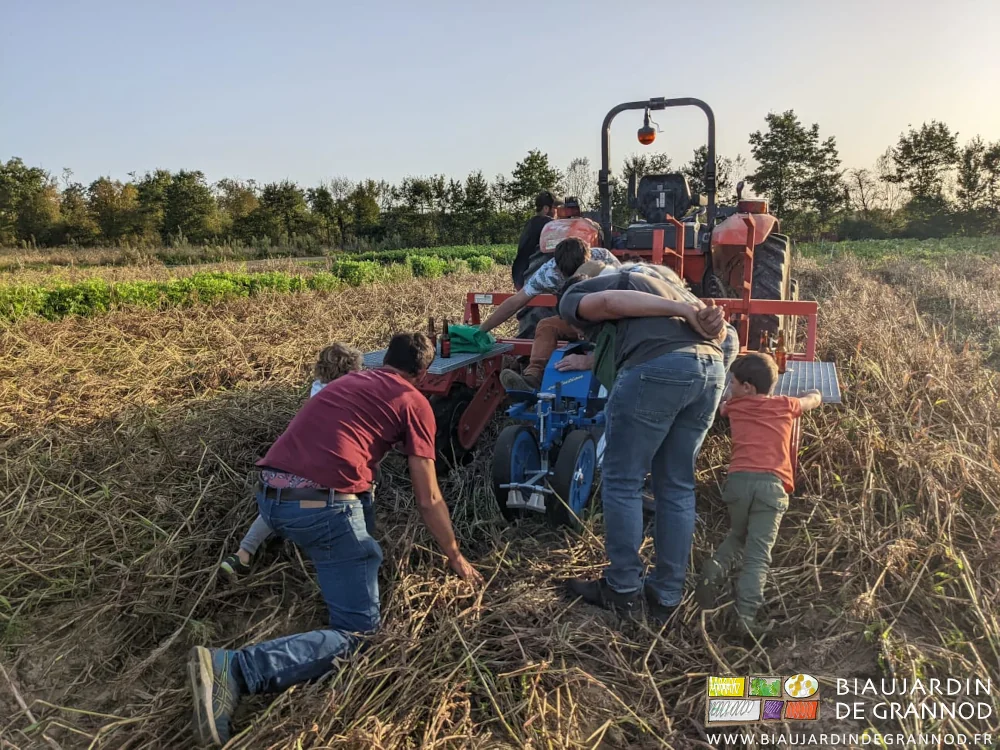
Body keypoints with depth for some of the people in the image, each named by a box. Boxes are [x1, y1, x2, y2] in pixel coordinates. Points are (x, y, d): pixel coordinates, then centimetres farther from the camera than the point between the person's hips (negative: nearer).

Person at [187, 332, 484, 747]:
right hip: (322, 508, -8)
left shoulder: (348, 380, 25)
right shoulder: (414, 402, 6)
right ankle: (233, 669, -16)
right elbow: (428, 500, 6)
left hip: (269, 495, 8)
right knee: (357, 630, 1)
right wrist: (455, 557, 19)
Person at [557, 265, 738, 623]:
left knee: (622, 483, 9)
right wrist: (710, 322, 5)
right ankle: (667, 597, 23)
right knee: (677, 487, 15)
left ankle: (622, 590, 18)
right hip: (712, 367, 7)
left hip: (656, 369, -7)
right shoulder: (661, 274, 38)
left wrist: (685, 312, -5)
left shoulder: (572, 297, 18)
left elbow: (609, 302, -6)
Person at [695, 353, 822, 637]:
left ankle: (714, 570, 0)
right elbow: (816, 398, 39)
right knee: (758, 554, -3)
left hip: (739, 480, 1)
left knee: (737, 537, 25)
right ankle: (746, 614, -15)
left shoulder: (735, 405, 19)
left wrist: (729, 393, 63)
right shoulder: (786, 405, 18)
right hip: (772, 483, -1)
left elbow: (722, 403, 44)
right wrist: (812, 393, 60)